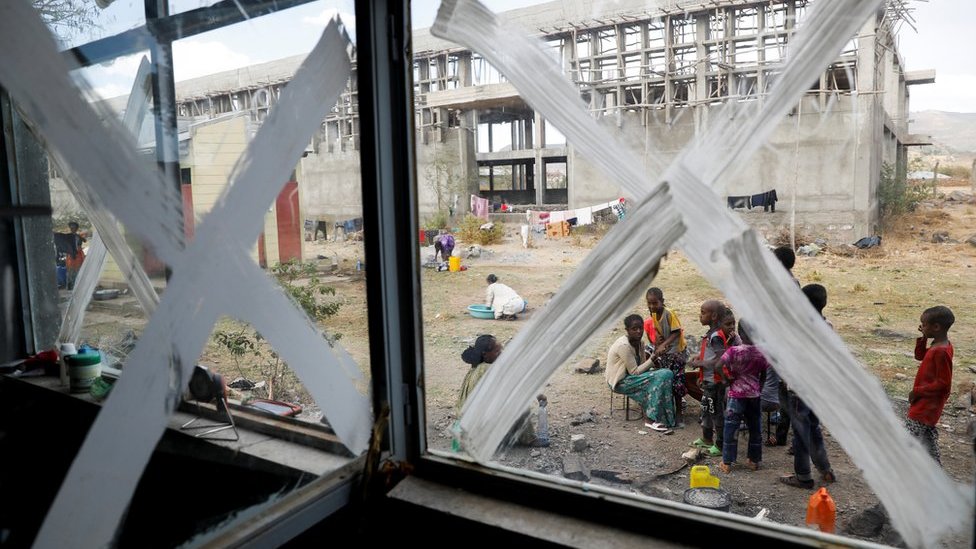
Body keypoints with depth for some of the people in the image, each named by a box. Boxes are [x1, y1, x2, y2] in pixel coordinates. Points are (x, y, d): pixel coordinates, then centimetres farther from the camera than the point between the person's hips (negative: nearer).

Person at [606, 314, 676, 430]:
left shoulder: (638, 342, 3)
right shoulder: (623, 345, -25)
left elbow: (642, 365, 5)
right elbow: (635, 372, -23)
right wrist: (652, 359, -23)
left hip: (631, 376, 9)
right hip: (620, 382, -9)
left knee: (667, 373, -8)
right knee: (659, 378, -24)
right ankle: (652, 419, -21)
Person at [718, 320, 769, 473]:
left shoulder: (734, 351, -15)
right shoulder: (762, 352, -3)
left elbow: (720, 366, -22)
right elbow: (764, 374, 4)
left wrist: (728, 378, -6)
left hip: (737, 394, -4)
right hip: (754, 394, 4)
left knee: (731, 427, 3)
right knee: (755, 427, 16)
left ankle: (727, 463, 8)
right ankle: (754, 460, 25)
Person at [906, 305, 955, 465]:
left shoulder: (941, 351, -26)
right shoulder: (937, 344, 3)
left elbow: (943, 383, -25)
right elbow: (919, 355, 19)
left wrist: (918, 391, -19)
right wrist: (923, 337, 5)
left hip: (927, 404, -10)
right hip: (929, 402, 10)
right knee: (928, 433, 22)